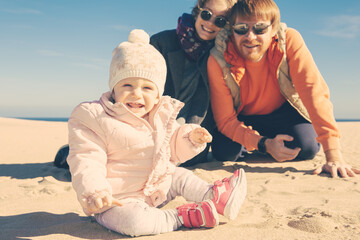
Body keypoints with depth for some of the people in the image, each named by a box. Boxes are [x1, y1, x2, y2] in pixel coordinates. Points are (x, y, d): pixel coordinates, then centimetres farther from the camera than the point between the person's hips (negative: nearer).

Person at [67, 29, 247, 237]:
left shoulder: (162, 115, 5)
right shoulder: (95, 119, -16)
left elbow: (173, 147, 18)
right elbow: (86, 161, -20)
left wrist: (190, 137, -2)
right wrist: (93, 193, -36)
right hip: (117, 200, -7)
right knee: (133, 221, -34)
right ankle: (182, 216, -19)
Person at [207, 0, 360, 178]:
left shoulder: (289, 40, -29)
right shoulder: (218, 60, -29)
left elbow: (314, 92, -35)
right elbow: (225, 120, -23)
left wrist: (333, 156, -42)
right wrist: (264, 144, -38)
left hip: (283, 110, 1)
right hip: (243, 117, 0)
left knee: (307, 148, -21)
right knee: (223, 152, -23)